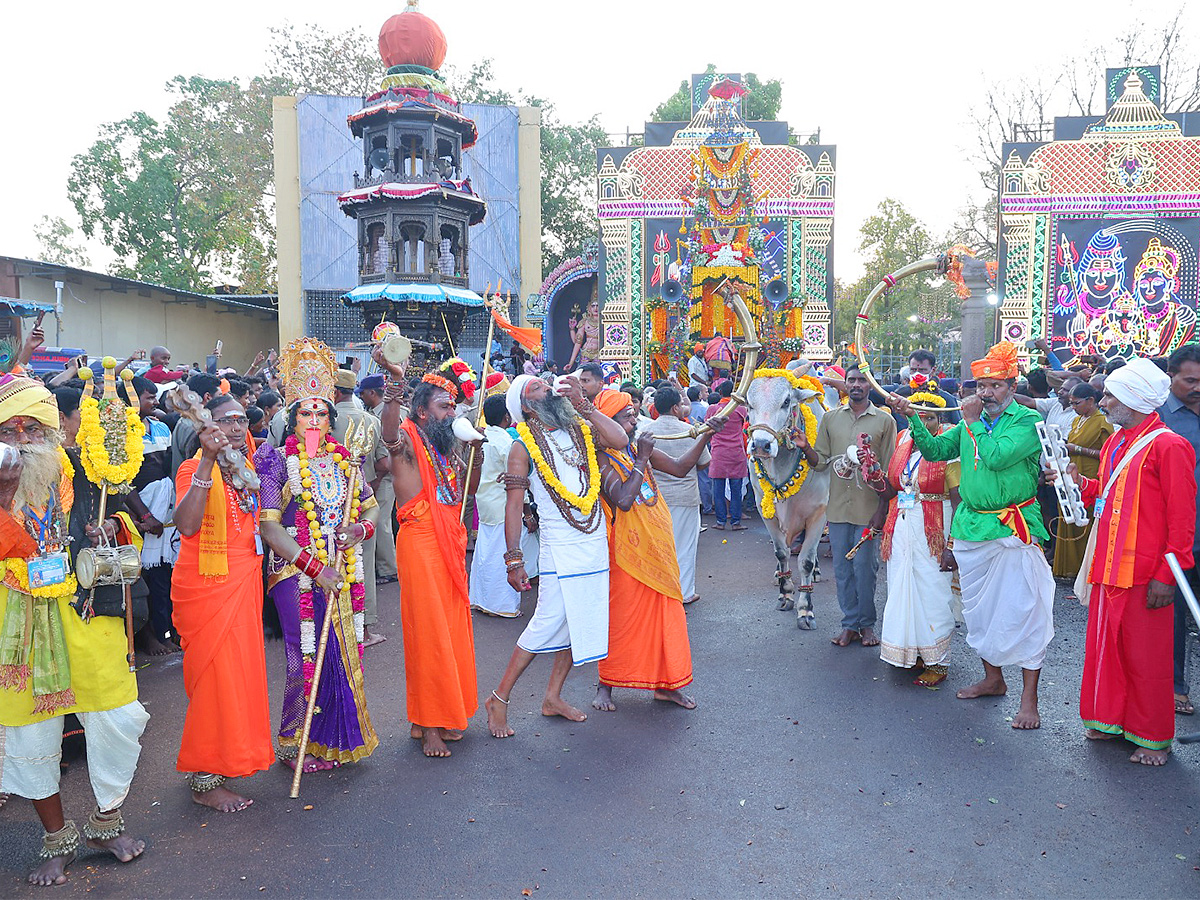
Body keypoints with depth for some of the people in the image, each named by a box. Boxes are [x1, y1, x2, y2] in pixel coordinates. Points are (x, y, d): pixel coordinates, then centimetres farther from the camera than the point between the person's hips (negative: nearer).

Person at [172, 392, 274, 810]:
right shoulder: (193, 469, -12)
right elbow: (186, 525, -32)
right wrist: (208, 460, -35)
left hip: (244, 583, 7)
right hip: (206, 585, -7)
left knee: (240, 673, 15)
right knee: (215, 675, -2)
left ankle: (226, 758, 33)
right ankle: (205, 781, 12)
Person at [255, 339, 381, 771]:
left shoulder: (344, 458, 9)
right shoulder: (279, 460, -4)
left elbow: (371, 507, 17)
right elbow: (269, 526, -11)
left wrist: (361, 528, -7)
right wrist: (314, 566, -18)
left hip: (345, 571, 5)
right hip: (298, 573, -4)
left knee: (346, 653, 10)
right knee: (307, 659, 0)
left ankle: (338, 737, 28)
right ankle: (295, 745, 20)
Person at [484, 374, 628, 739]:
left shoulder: (580, 429, 8)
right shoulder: (523, 446, -5)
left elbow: (620, 440, -9)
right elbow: (514, 506, -8)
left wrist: (583, 404, -9)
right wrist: (513, 558, -13)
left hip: (596, 544, 6)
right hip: (560, 550, -5)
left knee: (580, 621, 11)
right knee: (548, 623, -6)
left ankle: (553, 697, 25)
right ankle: (499, 698, 9)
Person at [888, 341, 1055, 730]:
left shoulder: (1028, 420, -9)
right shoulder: (970, 422, 11)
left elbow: (996, 457, -23)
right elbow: (934, 449, 8)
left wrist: (973, 421, -12)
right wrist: (912, 417, -3)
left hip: (1014, 529, -6)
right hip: (971, 525, 7)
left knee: (1022, 609, -4)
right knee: (978, 609, 16)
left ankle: (1029, 699, 6)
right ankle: (993, 679, 34)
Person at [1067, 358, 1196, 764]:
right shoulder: (1114, 444, 12)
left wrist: (1167, 575, -17)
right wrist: (1082, 483, 5)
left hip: (1145, 573, -8)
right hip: (1108, 565, 8)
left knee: (1145, 655, 5)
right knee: (1106, 646, 15)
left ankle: (1153, 738, 20)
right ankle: (1111, 720, 31)